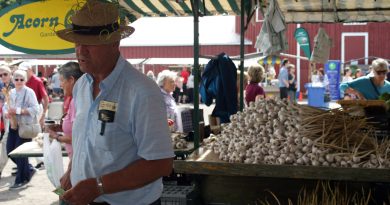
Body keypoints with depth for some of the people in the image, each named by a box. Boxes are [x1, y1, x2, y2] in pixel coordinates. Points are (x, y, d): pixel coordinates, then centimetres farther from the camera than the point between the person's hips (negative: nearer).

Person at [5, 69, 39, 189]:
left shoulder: (29, 92, -10)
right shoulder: (11, 92, 10)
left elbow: (35, 109, -17)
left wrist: (18, 111, -23)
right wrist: (7, 113, -9)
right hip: (13, 125, 7)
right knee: (10, 150, 8)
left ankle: (21, 180, 12)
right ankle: (29, 170, 28)